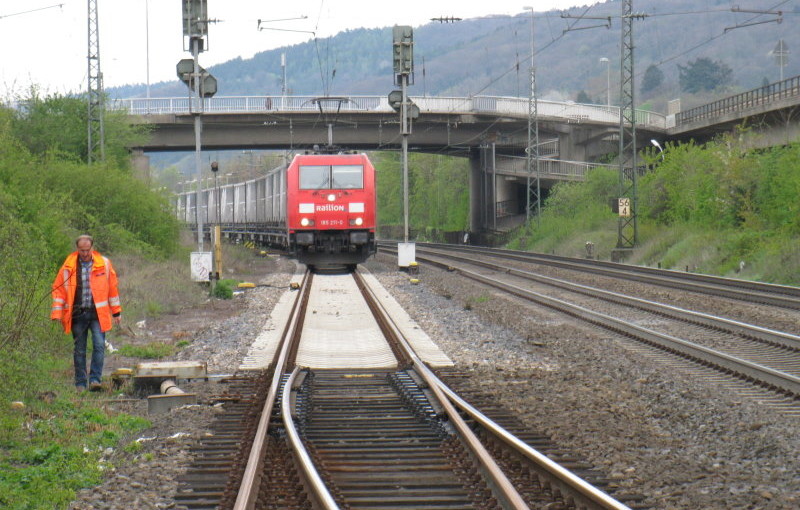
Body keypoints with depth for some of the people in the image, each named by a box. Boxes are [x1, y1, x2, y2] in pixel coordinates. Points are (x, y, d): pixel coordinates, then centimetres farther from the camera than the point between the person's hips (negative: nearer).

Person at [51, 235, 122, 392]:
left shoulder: (104, 264, 5)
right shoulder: (68, 266, 4)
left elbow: (112, 288, 10)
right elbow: (59, 289, 6)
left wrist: (116, 312, 11)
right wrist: (57, 314, -1)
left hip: (98, 314, -1)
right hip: (77, 314, 1)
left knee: (99, 345, -13)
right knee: (79, 350, 6)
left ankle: (95, 379, -8)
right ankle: (80, 384, 12)